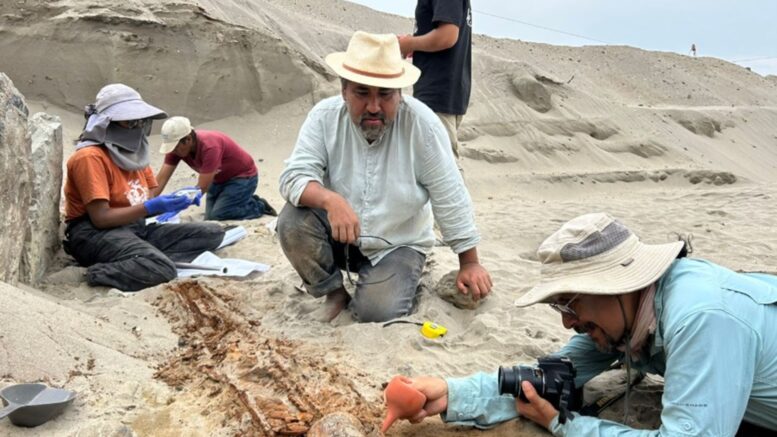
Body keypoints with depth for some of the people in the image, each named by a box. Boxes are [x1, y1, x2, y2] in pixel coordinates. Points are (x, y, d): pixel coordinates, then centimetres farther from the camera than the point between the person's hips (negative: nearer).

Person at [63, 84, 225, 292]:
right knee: (161, 269, -37)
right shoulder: (90, 157, -12)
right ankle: (102, 273, -13)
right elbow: (101, 217, -18)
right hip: (97, 234, -9)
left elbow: (147, 202, 11)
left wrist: (171, 201, -9)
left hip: (136, 228, 9)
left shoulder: (134, 153, 15)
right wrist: (150, 207, -21)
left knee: (212, 232, -6)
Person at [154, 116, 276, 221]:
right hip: (220, 179, 8)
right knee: (210, 217, 1)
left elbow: (201, 188, -33)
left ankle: (258, 206, 2)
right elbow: (161, 178, -15)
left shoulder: (209, 146, -36)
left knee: (217, 215, -18)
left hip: (243, 177, -8)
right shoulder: (176, 146, -15)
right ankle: (248, 201, 19)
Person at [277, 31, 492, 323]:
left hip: (398, 244, -2)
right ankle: (334, 292, 2)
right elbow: (294, 176, -20)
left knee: (376, 312, -23)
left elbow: (450, 199, -15)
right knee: (293, 222, -25)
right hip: (340, 234, 2)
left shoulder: (422, 124, -20)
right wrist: (330, 200, -42)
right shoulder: (324, 116, -14)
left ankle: (404, 279, 14)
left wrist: (469, 263, -10)